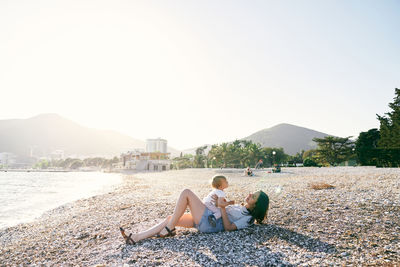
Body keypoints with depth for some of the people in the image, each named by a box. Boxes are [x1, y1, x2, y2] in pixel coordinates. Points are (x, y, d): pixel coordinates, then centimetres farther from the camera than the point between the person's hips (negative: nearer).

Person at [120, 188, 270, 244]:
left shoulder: (248, 218, -2)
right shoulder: (240, 208, 25)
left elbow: (229, 227, -13)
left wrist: (222, 207, -18)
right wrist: (219, 202, 6)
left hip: (210, 223, -9)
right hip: (205, 220, 9)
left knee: (186, 193, -17)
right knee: (170, 218, -3)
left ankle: (169, 230, -12)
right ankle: (136, 238, -4)